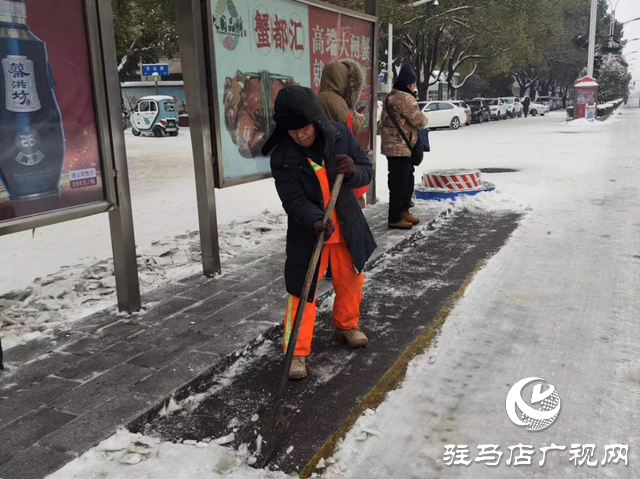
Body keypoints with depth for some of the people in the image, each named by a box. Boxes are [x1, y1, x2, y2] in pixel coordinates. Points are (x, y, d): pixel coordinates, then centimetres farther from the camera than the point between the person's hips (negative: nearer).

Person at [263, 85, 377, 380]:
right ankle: (296, 352, 13)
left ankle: (347, 326, 45)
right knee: (302, 291, 0)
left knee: (351, 281, 18)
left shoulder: (340, 135, -13)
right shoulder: (282, 157, -18)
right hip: (307, 233, -3)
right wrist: (316, 221, -39)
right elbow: (294, 200, -21)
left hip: (346, 228, 3)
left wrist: (352, 171, -30)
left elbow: (367, 171, -7)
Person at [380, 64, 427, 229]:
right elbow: (419, 121, -17)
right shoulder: (405, 98, -17)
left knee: (408, 181, 19)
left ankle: (403, 211, 29)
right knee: (399, 183, -5)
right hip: (400, 147, -11)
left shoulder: (391, 96, 16)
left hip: (395, 146, 11)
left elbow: (384, 120, 24)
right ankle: (395, 218, 0)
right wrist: (424, 119, 4)